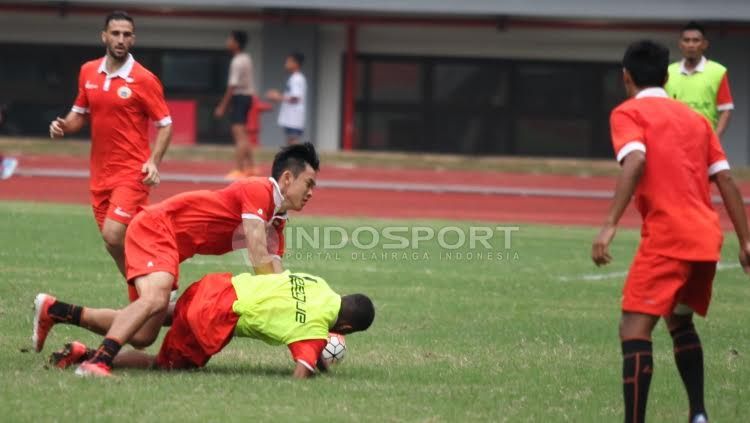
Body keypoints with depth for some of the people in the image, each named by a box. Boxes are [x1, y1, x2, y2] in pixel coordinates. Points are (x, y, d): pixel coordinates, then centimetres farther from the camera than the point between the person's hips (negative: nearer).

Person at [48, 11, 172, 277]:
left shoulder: (144, 80, -9)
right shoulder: (88, 72, 7)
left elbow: (165, 124, -5)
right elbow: (80, 115, 19)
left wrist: (154, 161, -19)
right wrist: (63, 127, -3)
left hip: (132, 173, -6)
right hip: (100, 173, 6)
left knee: (113, 236, -19)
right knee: (116, 244, 8)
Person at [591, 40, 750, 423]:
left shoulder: (629, 113, 2)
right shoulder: (695, 119, 19)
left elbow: (635, 162, -17)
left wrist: (610, 226, -23)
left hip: (666, 236, -7)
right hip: (707, 237, 7)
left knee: (635, 331, -8)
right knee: (680, 322, 27)